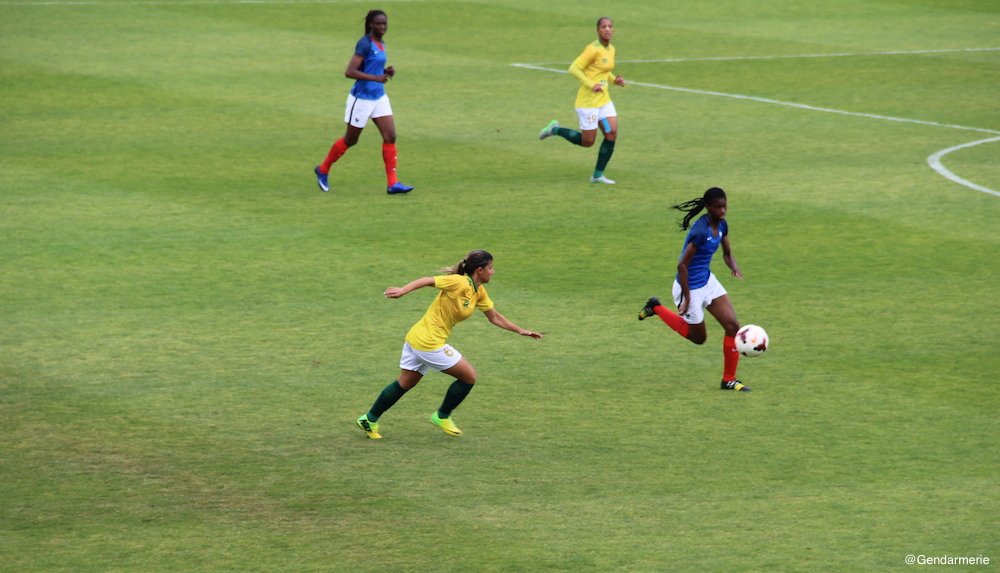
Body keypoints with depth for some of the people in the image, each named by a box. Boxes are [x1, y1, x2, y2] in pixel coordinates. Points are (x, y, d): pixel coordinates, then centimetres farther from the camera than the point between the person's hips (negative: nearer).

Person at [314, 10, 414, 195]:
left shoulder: (381, 44, 8)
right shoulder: (365, 44, -18)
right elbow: (349, 72, -24)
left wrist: (386, 72, 2)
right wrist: (376, 78, -28)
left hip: (379, 97, 7)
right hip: (362, 98, -7)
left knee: (390, 136, -4)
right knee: (350, 140, 7)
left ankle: (392, 183, -5)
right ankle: (323, 170, 29)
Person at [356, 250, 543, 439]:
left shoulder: (479, 292, 9)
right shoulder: (459, 283, -18)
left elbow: (494, 317, 20)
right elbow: (428, 281, -21)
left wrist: (521, 331, 21)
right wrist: (403, 290, -34)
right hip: (429, 343, -9)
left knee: (404, 383, 18)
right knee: (469, 376, 3)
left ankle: (370, 419, 24)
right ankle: (442, 417, 18)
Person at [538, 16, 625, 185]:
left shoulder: (611, 49, 9)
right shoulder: (593, 49, -18)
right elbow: (574, 69, -21)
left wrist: (614, 80, 5)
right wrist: (592, 85, -27)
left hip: (603, 100, 8)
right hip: (588, 100, -8)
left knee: (612, 133, -4)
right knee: (587, 142, 0)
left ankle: (598, 175, 7)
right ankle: (555, 130, 23)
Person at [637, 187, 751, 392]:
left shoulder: (721, 225, -3)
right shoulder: (701, 231, -29)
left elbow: (727, 254, 11)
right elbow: (682, 265, -26)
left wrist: (734, 267, -12)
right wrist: (686, 299, -22)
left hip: (707, 281, 8)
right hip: (690, 287, -8)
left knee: (733, 325, -2)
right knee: (699, 337, 11)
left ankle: (729, 380, 10)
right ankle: (656, 308, 28)